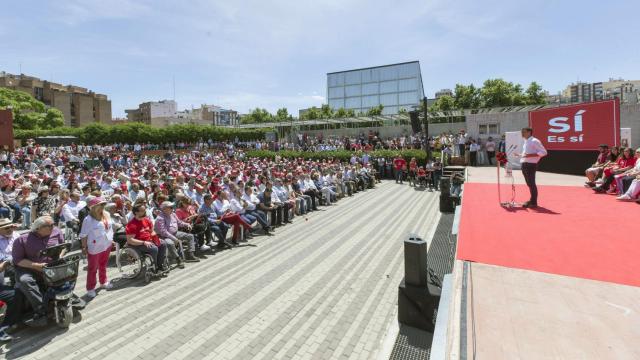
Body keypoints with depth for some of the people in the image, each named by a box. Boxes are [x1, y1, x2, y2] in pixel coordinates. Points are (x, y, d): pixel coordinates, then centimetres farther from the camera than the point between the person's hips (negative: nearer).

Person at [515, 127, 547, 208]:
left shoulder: (534, 141, -9)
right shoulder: (525, 142, 18)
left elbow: (543, 152, -15)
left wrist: (530, 155, -22)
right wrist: (520, 155, 14)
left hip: (531, 165, -9)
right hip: (524, 164, 9)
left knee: (531, 184, -6)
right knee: (529, 184, 13)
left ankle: (534, 203, -1)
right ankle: (532, 200, 22)